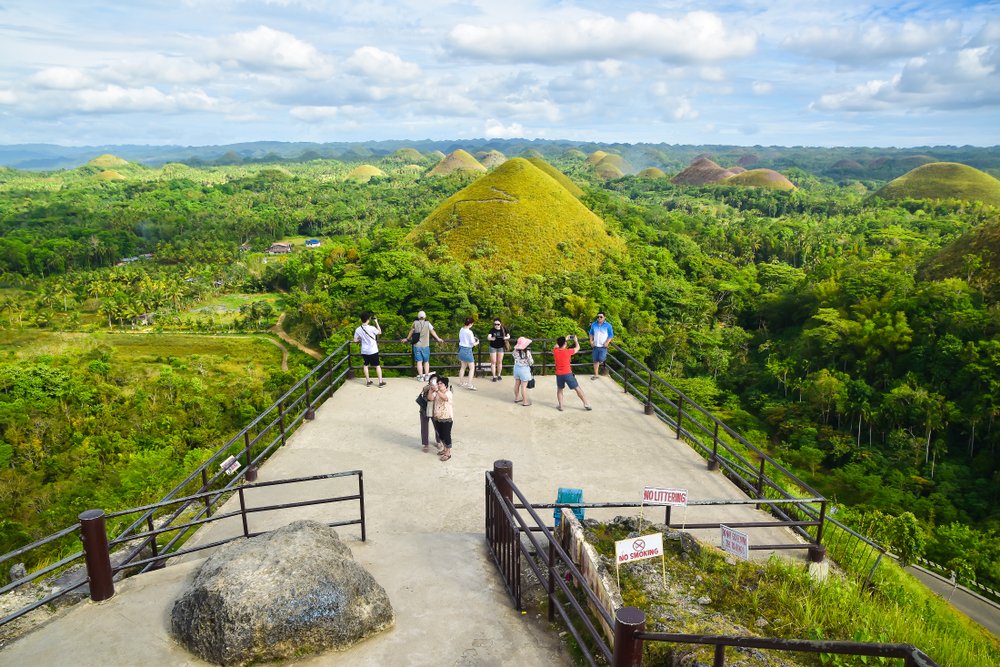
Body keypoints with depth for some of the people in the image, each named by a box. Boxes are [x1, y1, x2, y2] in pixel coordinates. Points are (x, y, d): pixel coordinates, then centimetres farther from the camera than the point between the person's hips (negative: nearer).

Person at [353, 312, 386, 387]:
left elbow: (355, 340, 0)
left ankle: (368, 381, 22)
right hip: (373, 351, -3)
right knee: (377, 365, 7)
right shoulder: (372, 328, -18)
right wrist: (376, 322, 1)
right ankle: (380, 382, 8)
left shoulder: (358, 330, -7)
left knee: (366, 365, 18)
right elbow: (380, 332, -1)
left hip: (364, 351, 3)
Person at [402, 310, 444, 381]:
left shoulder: (415, 323, 0)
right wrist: (438, 339, 13)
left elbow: (411, 332, 9)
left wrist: (407, 339, 24)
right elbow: (432, 332, 2)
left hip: (417, 345, 0)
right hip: (425, 346, 0)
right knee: (426, 361, 10)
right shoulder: (428, 324, -2)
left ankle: (420, 376, -1)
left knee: (419, 361, 2)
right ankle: (427, 376, 5)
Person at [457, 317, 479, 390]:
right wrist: (477, 342, 7)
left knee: (463, 366, 22)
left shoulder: (461, 330, 2)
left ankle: (461, 381, 32)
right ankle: (469, 384, -5)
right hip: (467, 350, -8)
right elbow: (473, 344, -16)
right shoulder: (469, 332, -20)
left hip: (461, 349, 8)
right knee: (472, 368, 1)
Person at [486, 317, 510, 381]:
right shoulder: (492, 330, -10)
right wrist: (492, 338, -41)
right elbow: (488, 337, -19)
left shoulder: (503, 330, -6)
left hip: (501, 347, 1)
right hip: (493, 347, -1)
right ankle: (494, 376, 8)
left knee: (499, 362, 9)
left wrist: (506, 337, -24)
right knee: (493, 362, 1)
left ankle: (499, 375, 24)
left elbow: (508, 336, -1)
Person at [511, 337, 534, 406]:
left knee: (517, 384, 20)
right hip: (524, 369, -6)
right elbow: (531, 363, -14)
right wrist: (532, 361, 6)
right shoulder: (527, 353, -23)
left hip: (516, 368, 6)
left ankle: (517, 398, 37)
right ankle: (525, 402, 13)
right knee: (524, 386, 3)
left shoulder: (515, 351, -10)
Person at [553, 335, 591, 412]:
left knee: (559, 389, 20)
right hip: (568, 374, -2)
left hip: (559, 374, 3)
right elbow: (577, 348, 7)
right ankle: (586, 404, 10)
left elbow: (556, 346, 23)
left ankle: (560, 406, 12)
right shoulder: (568, 352, -10)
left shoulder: (555, 351, -2)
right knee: (578, 388, 7)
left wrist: (564, 339, 28)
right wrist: (576, 340, 25)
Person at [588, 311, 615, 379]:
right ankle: (595, 375, 16)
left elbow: (611, 335, -3)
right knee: (595, 360, 6)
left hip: (603, 346, -4)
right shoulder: (594, 324, 6)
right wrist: (591, 341, 3)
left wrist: (607, 342, -15)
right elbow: (591, 333, 16)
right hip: (595, 346, 4)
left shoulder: (608, 325, -5)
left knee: (601, 359, -17)